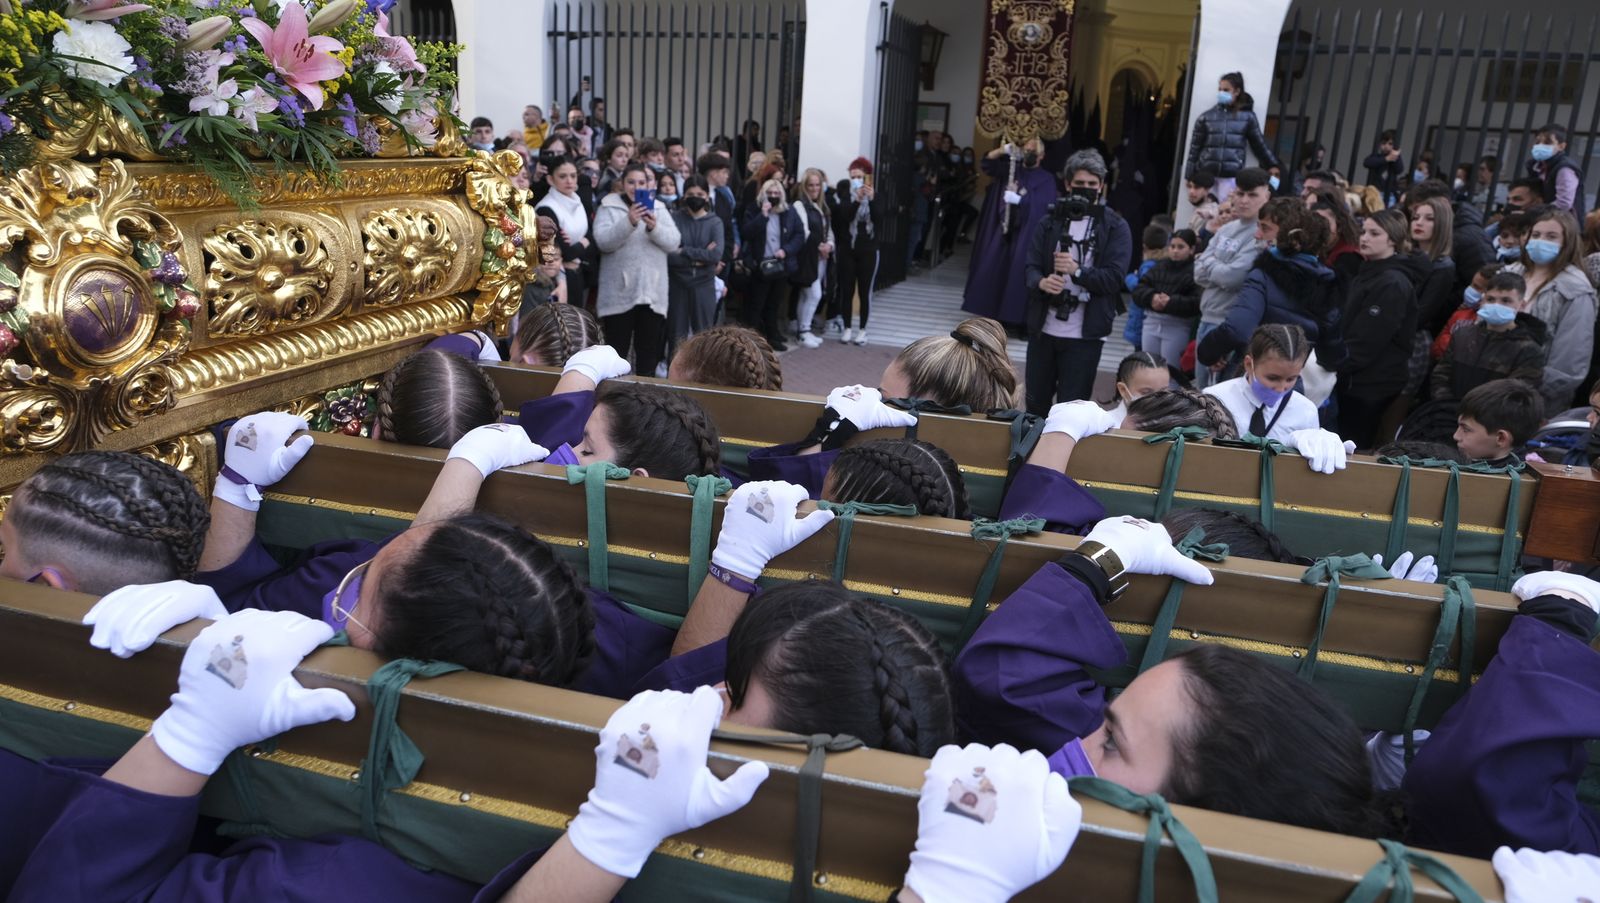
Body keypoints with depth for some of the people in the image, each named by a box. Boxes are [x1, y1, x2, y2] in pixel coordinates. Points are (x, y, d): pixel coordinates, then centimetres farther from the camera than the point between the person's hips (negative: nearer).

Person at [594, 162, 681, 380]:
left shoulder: (659, 208, 12)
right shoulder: (608, 207, 3)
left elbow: (674, 242, 1)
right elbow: (603, 242, -12)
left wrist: (654, 227, -17)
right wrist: (629, 222, -24)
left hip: (652, 293, 3)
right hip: (620, 293, -3)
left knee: (649, 351, 8)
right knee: (617, 349, -1)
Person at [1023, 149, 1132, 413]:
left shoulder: (1115, 226, 1)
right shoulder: (1051, 221, 10)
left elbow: (1114, 277, -9)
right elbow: (1031, 267, 2)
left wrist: (1077, 270, -25)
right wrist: (1041, 282, -21)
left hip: (1084, 334, -3)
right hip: (1043, 328, 3)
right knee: (1035, 404, 14)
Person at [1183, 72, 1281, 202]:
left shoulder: (1247, 117, 6)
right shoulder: (1206, 117, 6)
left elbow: (1259, 144, 15)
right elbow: (1195, 148, 5)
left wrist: (1271, 165, 16)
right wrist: (1190, 177, 2)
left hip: (1231, 176, -1)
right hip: (1206, 174, 1)